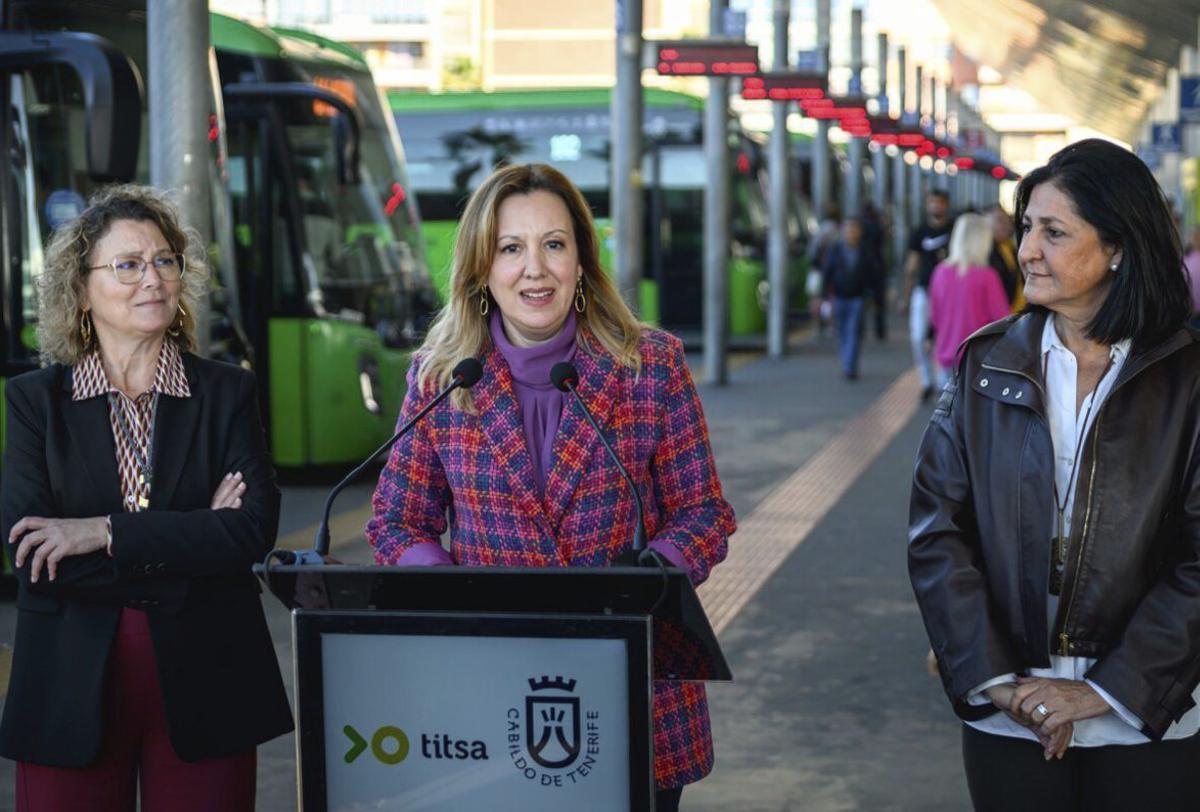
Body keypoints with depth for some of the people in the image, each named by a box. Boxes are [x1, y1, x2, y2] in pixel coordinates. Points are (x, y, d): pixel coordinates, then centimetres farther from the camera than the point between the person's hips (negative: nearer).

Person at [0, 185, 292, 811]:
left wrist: (105, 532, -15)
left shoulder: (226, 393, 5)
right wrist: (191, 543, -12)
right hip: (73, 689, 0)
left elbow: (256, 528, -9)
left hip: (204, 687, 1)